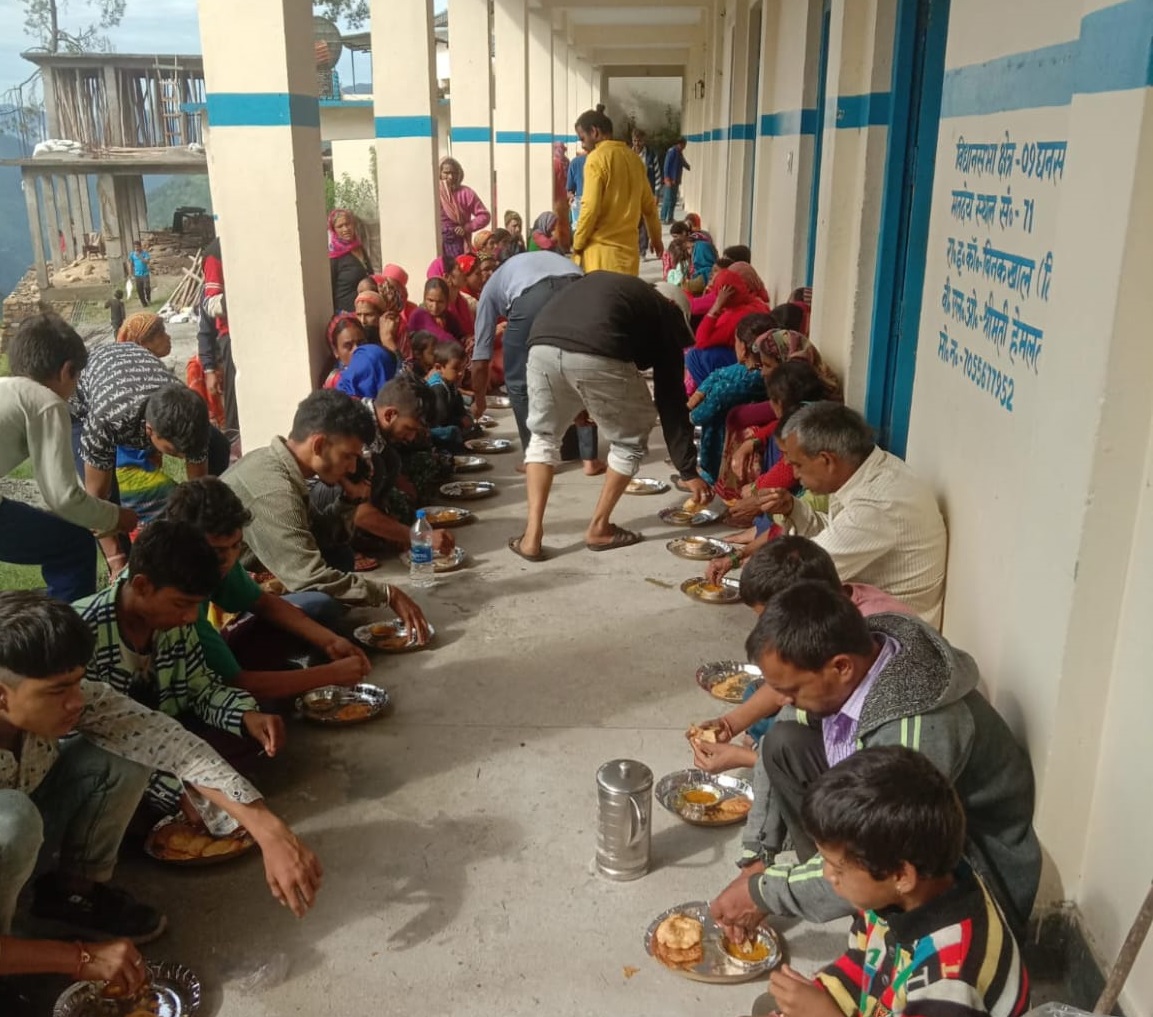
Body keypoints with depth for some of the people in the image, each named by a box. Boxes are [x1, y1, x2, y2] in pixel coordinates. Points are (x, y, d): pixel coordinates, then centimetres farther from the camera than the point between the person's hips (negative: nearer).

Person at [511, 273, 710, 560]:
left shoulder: (604, 282, 40)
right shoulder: (666, 317, 26)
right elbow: (671, 401, 25)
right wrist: (689, 471, 30)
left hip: (542, 346, 4)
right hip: (597, 356, -4)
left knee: (543, 436, 27)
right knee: (631, 440, 22)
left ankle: (532, 535, 18)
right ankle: (599, 528, 27)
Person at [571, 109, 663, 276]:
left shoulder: (596, 158, -9)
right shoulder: (633, 158, 12)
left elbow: (590, 207, -16)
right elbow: (648, 204, 19)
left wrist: (577, 244, -5)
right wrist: (656, 238, 31)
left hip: (601, 249, -7)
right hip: (628, 247, 7)